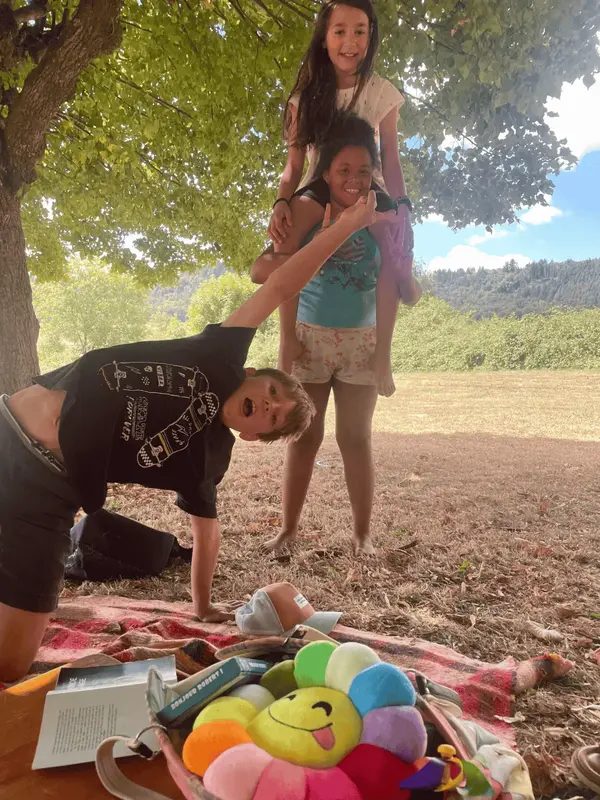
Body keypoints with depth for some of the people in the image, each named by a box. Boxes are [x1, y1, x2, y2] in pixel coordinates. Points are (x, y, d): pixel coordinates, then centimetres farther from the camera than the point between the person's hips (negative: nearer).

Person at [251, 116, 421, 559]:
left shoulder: (381, 222, 2)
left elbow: (411, 294, 3)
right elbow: (260, 272, -11)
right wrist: (316, 247, -23)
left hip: (361, 342, 1)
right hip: (309, 338, 0)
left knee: (356, 439, 3)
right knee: (303, 437, 4)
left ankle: (363, 533, 13)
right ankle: (289, 527, 15)